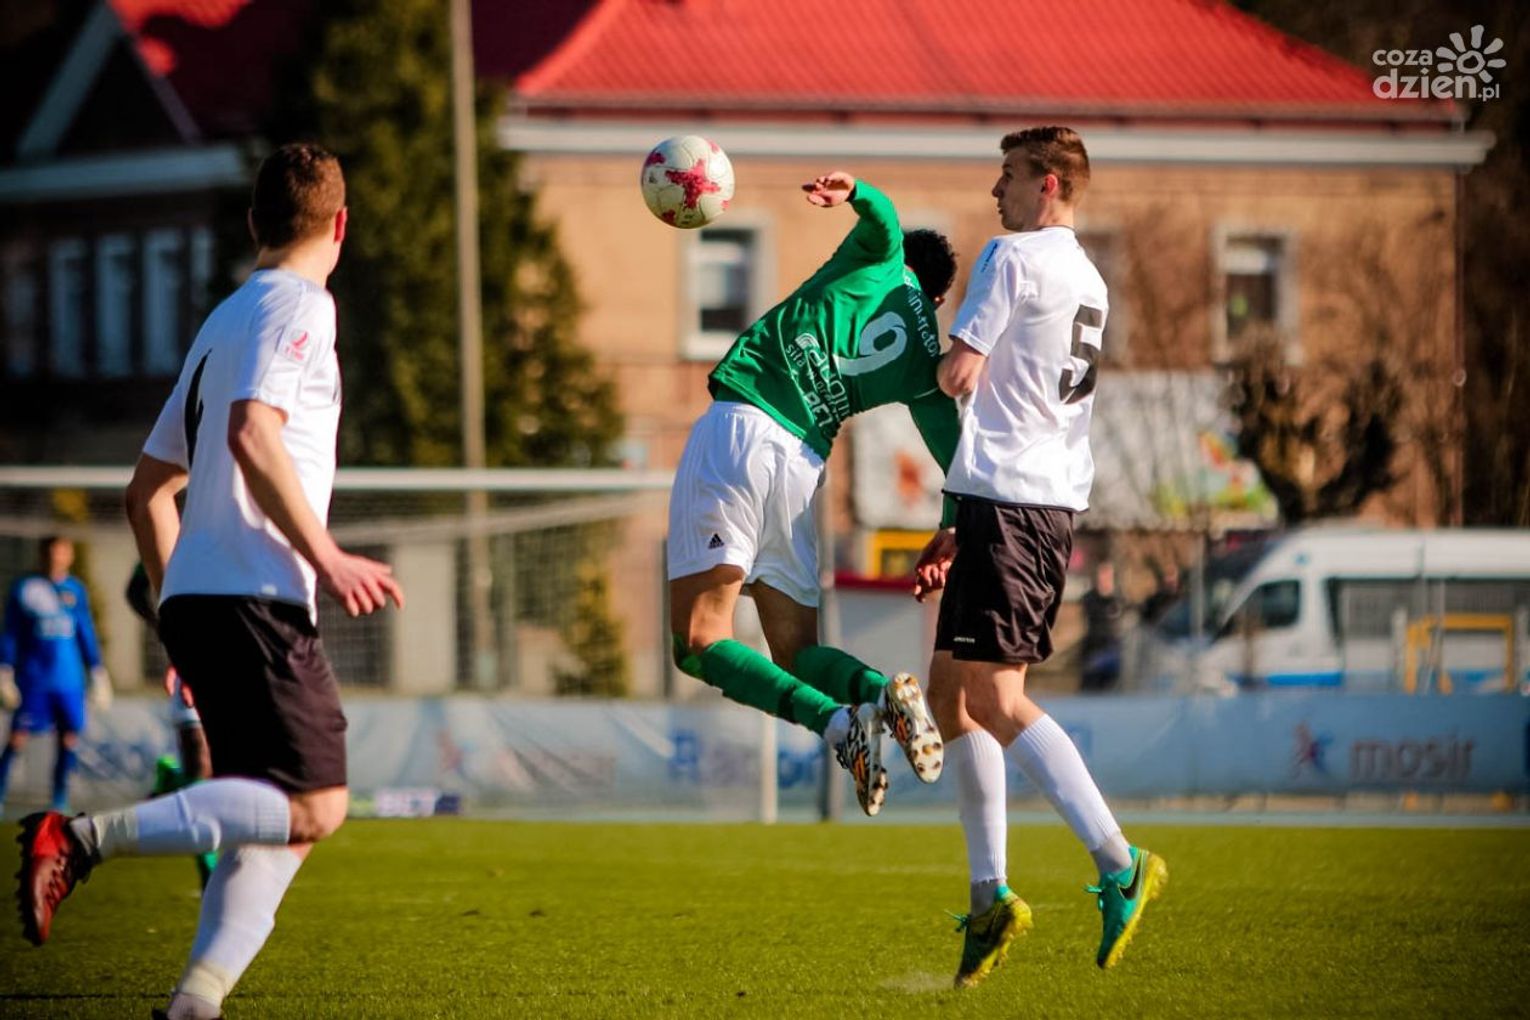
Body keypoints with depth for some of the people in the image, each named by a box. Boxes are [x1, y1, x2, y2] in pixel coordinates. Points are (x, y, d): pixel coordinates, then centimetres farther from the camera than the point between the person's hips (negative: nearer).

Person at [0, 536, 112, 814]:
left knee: (69, 738, -1)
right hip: (33, 677, -3)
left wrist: (97, 674, 15)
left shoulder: (75, 590, 9)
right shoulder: (24, 588, 0)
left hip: (69, 681, 3)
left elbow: (86, 634, 16)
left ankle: (60, 802, 9)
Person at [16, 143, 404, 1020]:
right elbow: (253, 434, -20)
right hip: (254, 598, -9)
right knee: (312, 805, -15)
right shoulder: (297, 304, -3)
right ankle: (84, 839, -23)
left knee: (280, 819, 8)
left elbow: (148, 488, 26)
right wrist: (325, 555, -18)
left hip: (196, 598, 9)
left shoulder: (224, 321, 24)